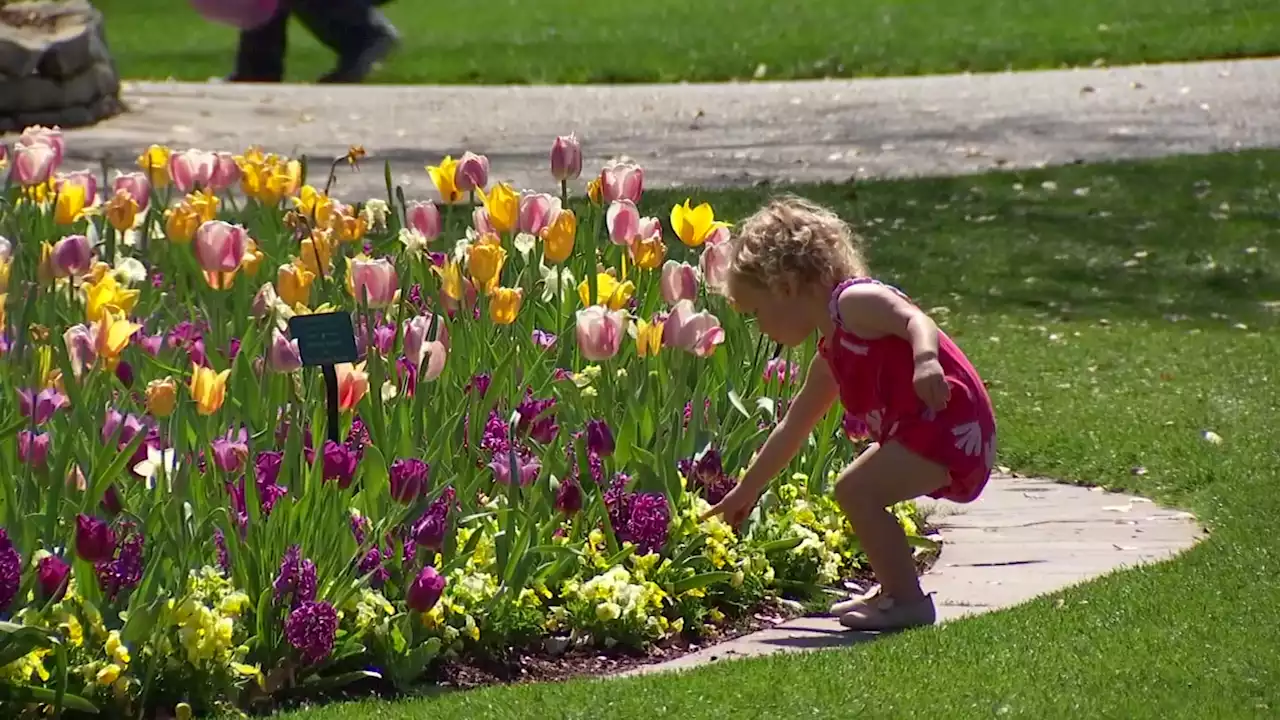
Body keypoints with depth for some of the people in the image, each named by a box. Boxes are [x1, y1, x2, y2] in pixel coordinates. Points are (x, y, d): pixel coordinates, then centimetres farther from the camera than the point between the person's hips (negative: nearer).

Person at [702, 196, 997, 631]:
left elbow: (914, 320, -25)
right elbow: (791, 430, 31)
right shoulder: (830, 358, 21)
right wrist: (746, 493, 38)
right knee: (859, 491, 25)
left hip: (950, 423, -11)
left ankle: (909, 600, -13)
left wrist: (926, 360, -46)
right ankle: (896, 591, 29)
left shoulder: (855, 301, -7)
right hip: (920, 431, 11)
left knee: (856, 490, -17)